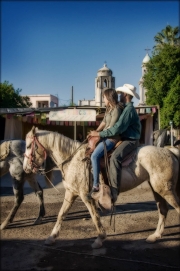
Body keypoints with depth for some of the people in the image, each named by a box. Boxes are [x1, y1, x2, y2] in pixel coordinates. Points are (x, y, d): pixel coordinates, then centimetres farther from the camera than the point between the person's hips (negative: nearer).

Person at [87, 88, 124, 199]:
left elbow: (112, 128, -19)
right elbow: (104, 122, 16)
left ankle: (96, 185, -21)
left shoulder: (116, 110, -16)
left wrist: (99, 134, -11)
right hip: (106, 135, 11)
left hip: (112, 138, -11)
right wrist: (96, 131, 4)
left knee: (95, 156, -24)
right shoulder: (109, 109, 14)